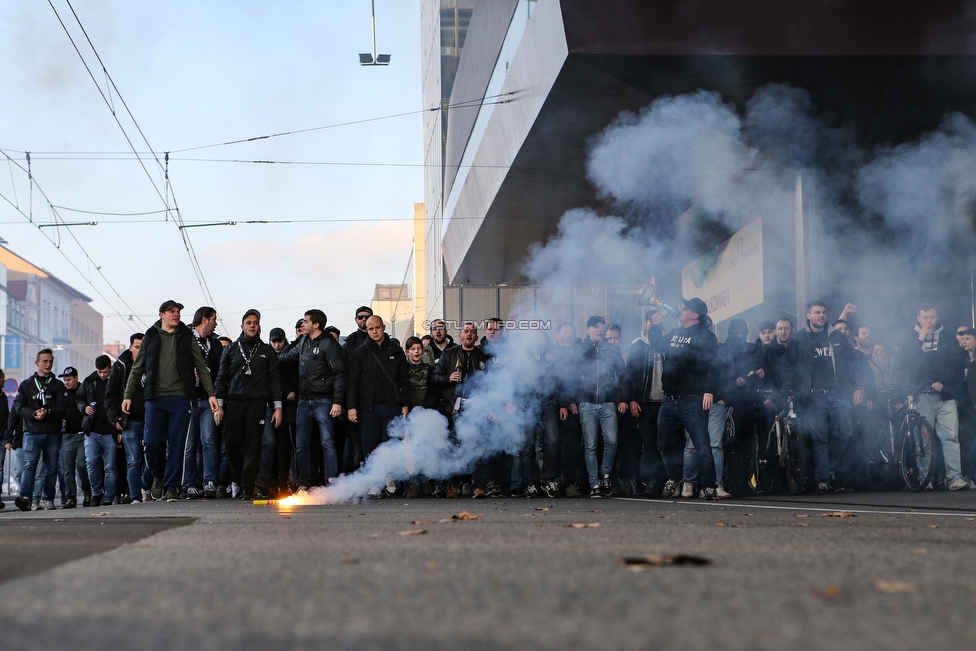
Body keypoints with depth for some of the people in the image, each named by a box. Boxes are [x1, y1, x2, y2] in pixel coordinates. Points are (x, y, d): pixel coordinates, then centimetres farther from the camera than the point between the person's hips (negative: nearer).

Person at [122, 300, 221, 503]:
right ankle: (158, 476, 22)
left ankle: (172, 486, 3)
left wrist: (211, 394, -1)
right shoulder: (150, 337, 11)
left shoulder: (187, 337, 10)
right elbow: (137, 369, 13)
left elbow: (202, 368, 8)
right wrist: (128, 396, 6)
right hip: (155, 398, 1)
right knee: (153, 442, -4)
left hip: (180, 397, -1)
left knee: (176, 444, -3)